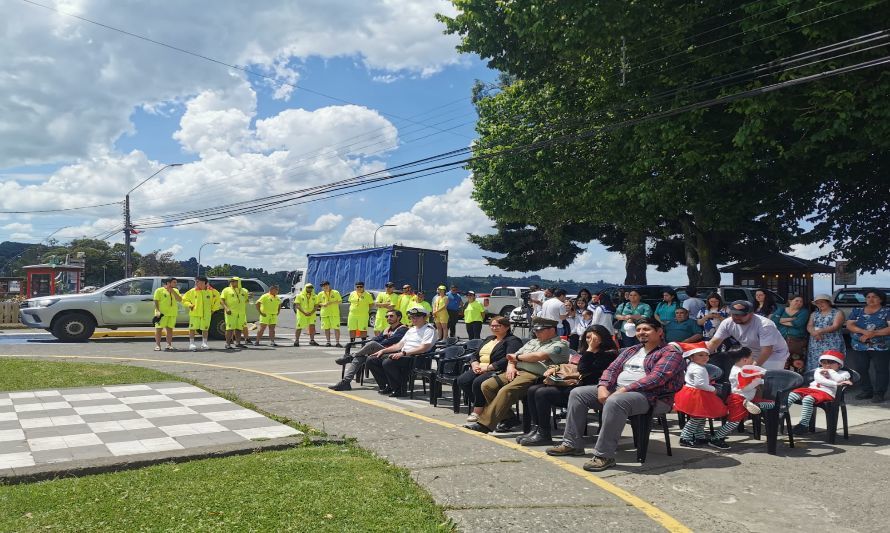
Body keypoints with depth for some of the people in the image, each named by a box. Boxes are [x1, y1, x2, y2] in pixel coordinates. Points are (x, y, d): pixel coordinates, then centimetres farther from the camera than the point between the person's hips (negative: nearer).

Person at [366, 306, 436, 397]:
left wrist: (403, 353, -23)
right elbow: (399, 345, 27)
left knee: (388, 362, -34)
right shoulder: (411, 330, 26)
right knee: (371, 360, 0)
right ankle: (387, 386, 7)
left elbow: (424, 348, -16)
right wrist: (383, 350, 15)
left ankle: (400, 390, -17)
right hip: (401, 355, 9)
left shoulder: (429, 329, -2)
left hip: (415, 357, -9)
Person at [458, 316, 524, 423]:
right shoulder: (489, 339, 26)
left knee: (478, 382, -33)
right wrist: (475, 364, 0)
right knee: (462, 380, -19)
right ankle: (476, 405, -7)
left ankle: (477, 412, -16)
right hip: (480, 369, 8)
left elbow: (508, 360, -17)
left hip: (497, 370, -8)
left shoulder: (513, 341, -1)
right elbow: (475, 355, 25)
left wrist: (488, 367, -19)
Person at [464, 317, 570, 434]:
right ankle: (508, 417, -1)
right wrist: (511, 366, 1)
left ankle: (485, 424, -28)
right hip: (517, 371, 9)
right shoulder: (533, 342, 29)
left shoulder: (560, 345, 3)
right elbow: (512, 357, 24)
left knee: (506, 391, -32)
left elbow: (539, 356, -13)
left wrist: (518, 357, 1)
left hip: (534, 375, -9)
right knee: (487, 385, -9)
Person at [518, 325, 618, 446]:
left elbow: (584, 371, -15)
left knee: (542, 393, -23)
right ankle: (536, 428, -4)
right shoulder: (586, 352, 22)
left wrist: (590, 350, -9)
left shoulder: (608, 354, -5)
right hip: (571, 384, 9)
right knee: (533, 390, -3)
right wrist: (556, 368, 9)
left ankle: (544, 435, -15)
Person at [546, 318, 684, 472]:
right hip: (617, 390, 9)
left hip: (650, 396, -9)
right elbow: (612, 369, 13)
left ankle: (604, 455, -34)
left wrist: (624, 390, -23)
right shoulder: (630, 350, 21)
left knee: (615, 402, -39)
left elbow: (656, 378, -18)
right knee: (578, 393, 0)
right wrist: (603, 387, -8)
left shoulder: (671, 353, -4)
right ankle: (572, 444, 1)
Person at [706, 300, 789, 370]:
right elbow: (714, 342, -15)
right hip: (752, 355, 6)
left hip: (774, 354, -6)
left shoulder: (765, 325, -32)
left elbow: (767, 350, -34)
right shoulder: (727, 323, -16)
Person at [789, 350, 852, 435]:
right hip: (811, 389, 6)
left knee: (808, 399, -35)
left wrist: (830, 371, 9)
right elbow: (819, 379, 2)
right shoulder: (819, 370, 27)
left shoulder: (843, 373, 19)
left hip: (826, 393, -6)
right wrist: (835, 383, -9)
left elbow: (839, 379, -7)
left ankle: (804, 424, -33)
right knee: (792, 394, -19)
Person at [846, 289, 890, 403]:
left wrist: (874, 333, -20)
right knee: (861, 370, 5)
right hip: (859, 347, 3)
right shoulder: (857, 311, 10)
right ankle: (867, 391, 17)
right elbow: (849, 325, 0)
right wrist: (864, 331, -17)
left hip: (881, 347, -3)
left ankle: (879, 393, 8)